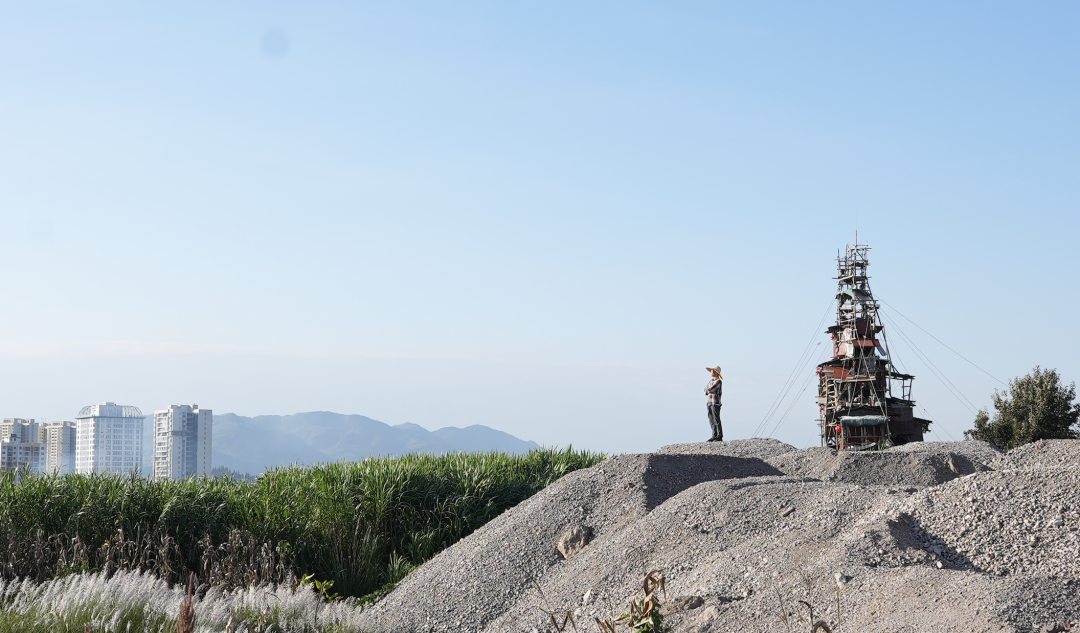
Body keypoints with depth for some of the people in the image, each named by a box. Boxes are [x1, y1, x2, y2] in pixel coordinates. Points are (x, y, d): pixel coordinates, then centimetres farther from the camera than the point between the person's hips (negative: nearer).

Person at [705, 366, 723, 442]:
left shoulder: (718, 381, -9)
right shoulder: (711, 381, 19)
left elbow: (710, 389, -18)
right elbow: (706, 392, 15)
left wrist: (708, 389, 3)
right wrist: (709, 390, -4)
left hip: (716, 403, -9)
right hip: (710, 403, 9)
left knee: (717, 420, -9)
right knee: (711, 421, 8)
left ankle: (720, 437, -8)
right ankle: (715, 436, 11)